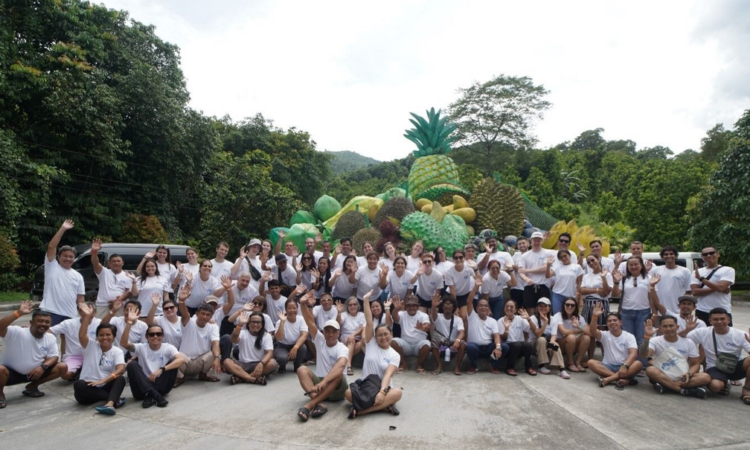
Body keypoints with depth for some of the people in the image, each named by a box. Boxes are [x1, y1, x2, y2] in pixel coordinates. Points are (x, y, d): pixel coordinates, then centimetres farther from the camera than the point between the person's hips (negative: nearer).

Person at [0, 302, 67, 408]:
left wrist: (43, 366, -23)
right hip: (10, 373, -4)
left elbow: (54, 357, -3)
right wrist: (18, 313, -48)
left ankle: (32, 387, 10)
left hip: (34, 372, 5)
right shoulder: (17, 333, -20)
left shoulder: (50, 338, -5)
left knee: (62, 367, -11)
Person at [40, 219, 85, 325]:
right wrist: (62, 229, -12)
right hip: (50, 312, -4)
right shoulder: (52, 266, 4)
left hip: (70, 315, 4)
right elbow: (51, 246, -7)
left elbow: (80, 297, 11)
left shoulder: (78, 276, 13)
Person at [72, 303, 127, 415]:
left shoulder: (117, 351, 2)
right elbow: (81, 336, -17)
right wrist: (87, 316, -25)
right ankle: (116, 398, -30)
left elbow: (121, 369, -15)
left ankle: (109, 404, -55)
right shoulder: (91, 346, 5)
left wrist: (102, 381, -28)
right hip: (88, 388, 0)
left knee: (120, 379, -28)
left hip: (106, 387, 0)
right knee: (78, 385, -32)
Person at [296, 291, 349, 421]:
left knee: (338, 374, -35)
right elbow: (310, 322, -13)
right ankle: (319, 404, -40)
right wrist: (303, 305, -31)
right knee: (302, 369, -21)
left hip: (337, 389, -3)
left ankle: (309, 405, -40)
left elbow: (340, 366, -33)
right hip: (318, 383, 4)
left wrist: (324, 382, -50)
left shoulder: (342, 349, -11)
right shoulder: (320, 340, 3)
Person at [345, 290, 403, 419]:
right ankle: (384, 406, -28)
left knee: (397, 393, -33)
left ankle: (360, 410, -38)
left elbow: (388, 374, -15)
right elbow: (369, 322, -6)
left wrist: (382, 392, -33)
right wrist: (366, 300, -13)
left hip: (384, 387, 0)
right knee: (348, 392, -32)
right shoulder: (371, 343, 5)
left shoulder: (394, 355, 1)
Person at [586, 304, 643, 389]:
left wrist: (625, 366, -32)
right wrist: (595, 317, -37)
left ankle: (607, 379, -36)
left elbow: (634, 354, -14)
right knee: (591, 362, -26)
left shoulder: (629, 336, 1)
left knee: (638, 364, -31)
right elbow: (593, 331, -19)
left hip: (624, 366, 0)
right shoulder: (605, 335, 3)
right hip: (608, 366, 1)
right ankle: (623, 379, -34)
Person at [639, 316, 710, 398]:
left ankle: (665, 385, -30)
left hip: (682, 377, 3)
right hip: (663, 376, -3)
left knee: (706, 377, -25)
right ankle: (684, 390, -33)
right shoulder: (655, 341, -5)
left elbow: (695, 364, 6)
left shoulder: (689, 343, 3)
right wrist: (647, 337, -38)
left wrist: (689, 374, -16)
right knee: (650, 370, -35)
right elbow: (643, 355, -23)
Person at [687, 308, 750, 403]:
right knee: (715, 386, -35)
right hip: (715, 368, -2)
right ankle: (724, 386, 8)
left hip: (735, 367, 2)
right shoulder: (703, 333, -10)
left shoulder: (739, 335, -7)